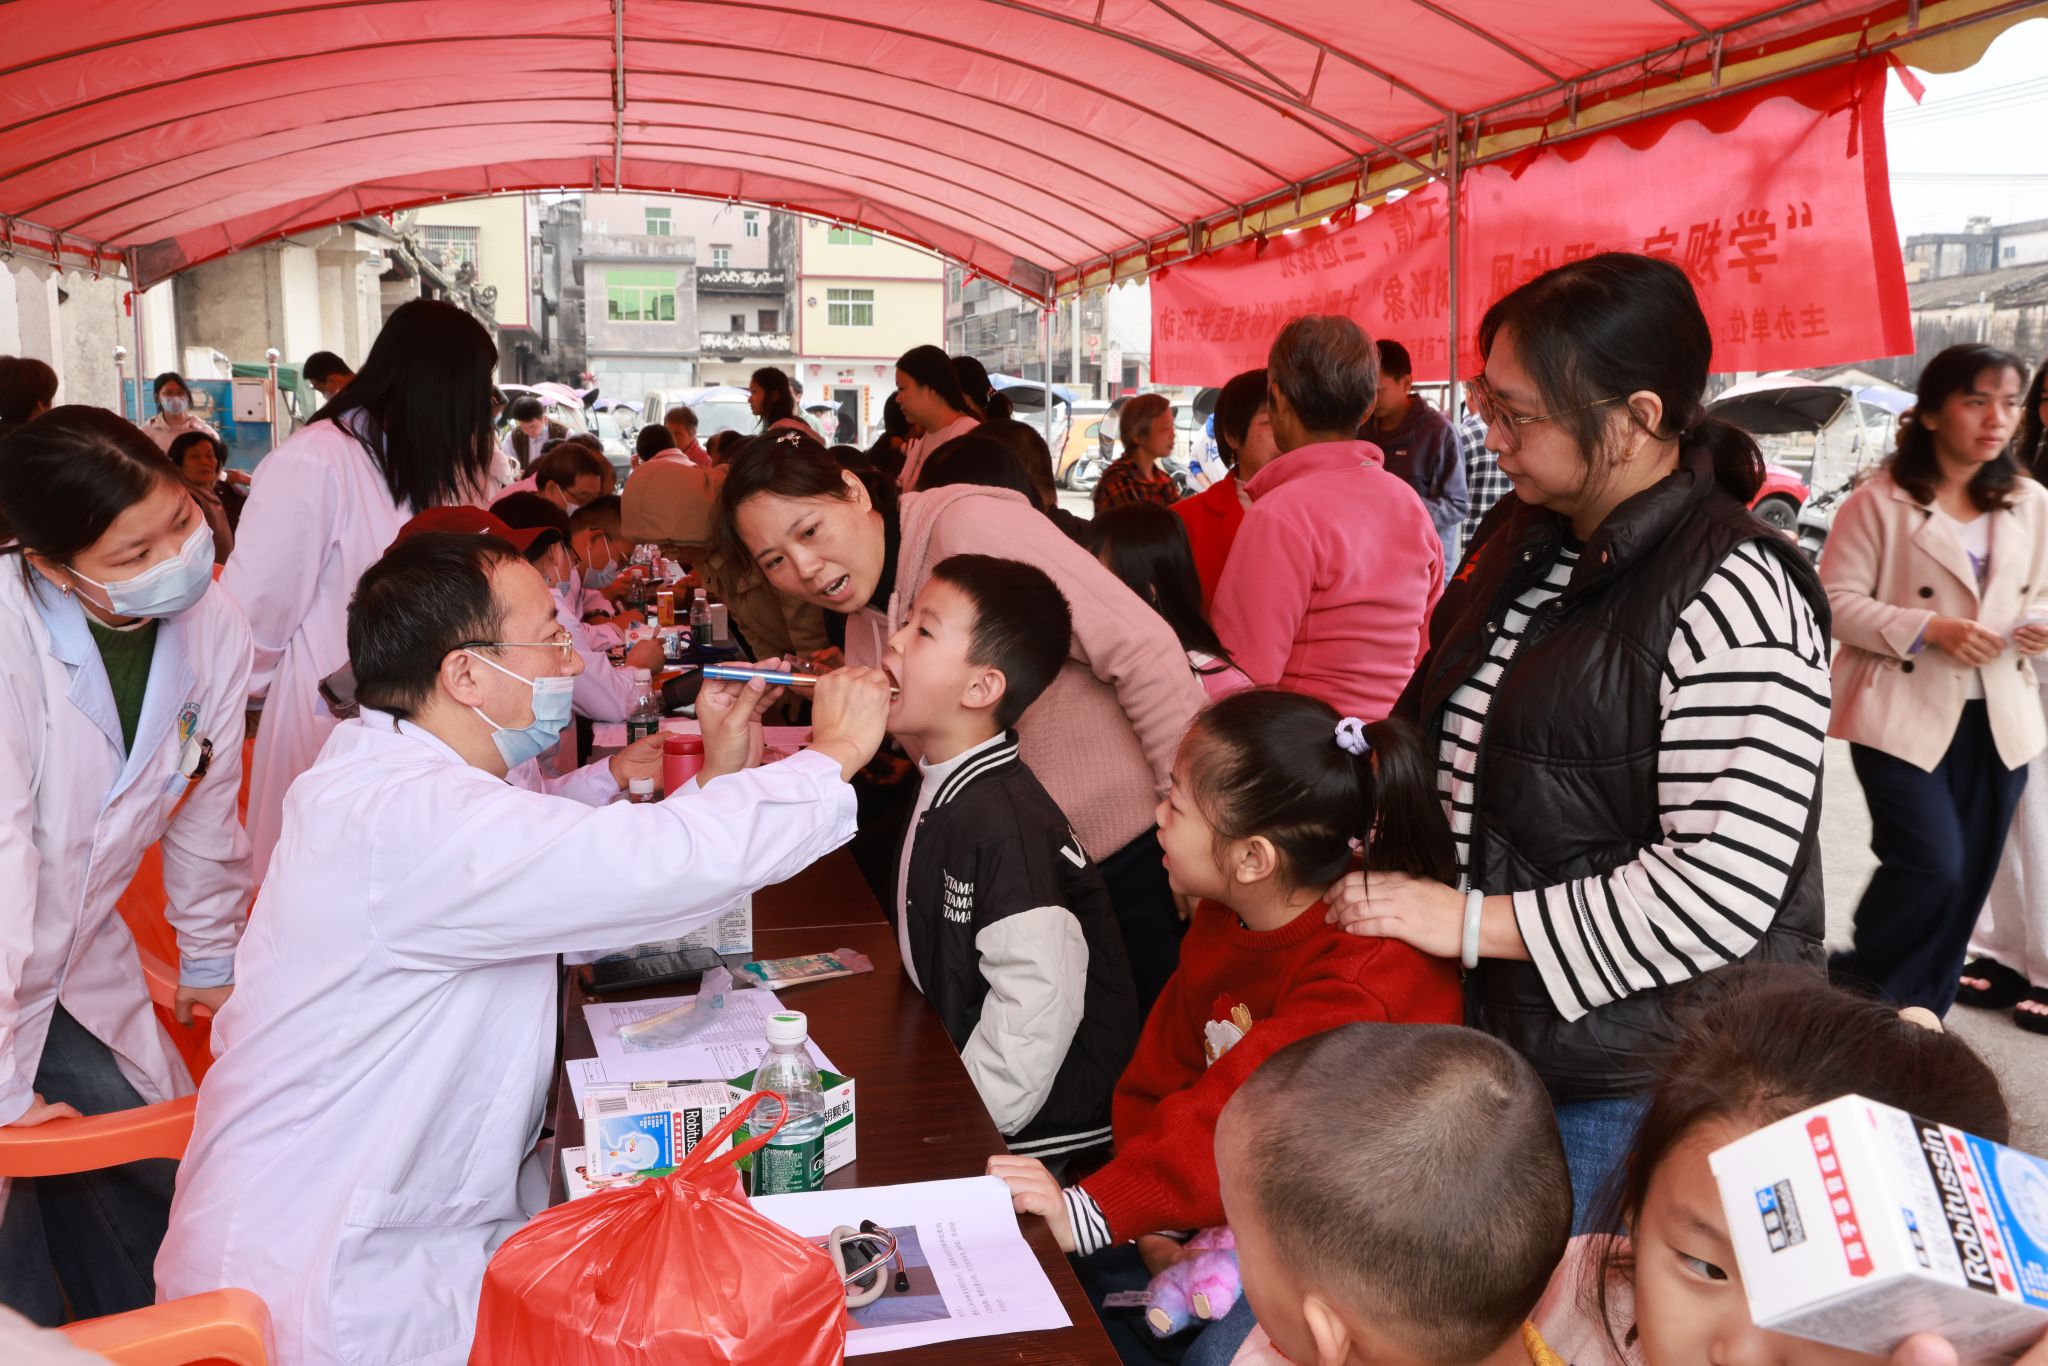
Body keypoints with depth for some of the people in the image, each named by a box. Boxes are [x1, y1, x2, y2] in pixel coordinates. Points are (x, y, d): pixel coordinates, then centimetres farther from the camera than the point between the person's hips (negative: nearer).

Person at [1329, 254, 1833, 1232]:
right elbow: (1447, 731, 21)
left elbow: (1720, 891, -25)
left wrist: (1472, 923, -22)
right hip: (1494, 1037, 8)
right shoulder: (1527, 538, 6)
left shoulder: (1733, 601, -20)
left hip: (1634, 1089, -8)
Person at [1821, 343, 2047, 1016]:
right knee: (1932, 864, -15)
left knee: (1966, 882, 10)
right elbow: (1836, 601, -10)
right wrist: (1928, 629, -22)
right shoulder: (1880, 502, -8)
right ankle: (1852, 990, 11)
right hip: (1904, 715, -6)